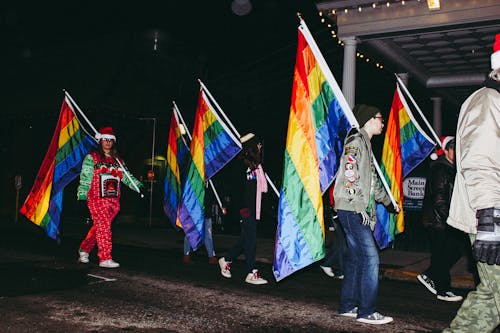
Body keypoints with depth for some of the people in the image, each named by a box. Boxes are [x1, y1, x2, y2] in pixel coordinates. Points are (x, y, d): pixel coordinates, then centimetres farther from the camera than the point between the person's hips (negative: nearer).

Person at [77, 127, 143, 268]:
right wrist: (82, 197, -10)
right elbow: (85, 178, -2)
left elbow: (127, 177, 12)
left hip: (114, 201, 5)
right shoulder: (91, 158, 4)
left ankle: (84, 249, 28)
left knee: (99, 227, 8)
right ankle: (105, 259, -9)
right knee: (103, 227, -11)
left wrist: (139, 187, -4)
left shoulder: (118, 160, 18)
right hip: (96, 199, -4)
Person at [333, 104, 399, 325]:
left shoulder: (365, 143, 24)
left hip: (359, 210, 10)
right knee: (370, 257, -11)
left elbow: (372, 181, 31)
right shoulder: (356, 140, -7)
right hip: (351, 209, -10)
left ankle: (348, 306, 17)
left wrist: (388, 201, 33)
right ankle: (366, 312, -6)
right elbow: (350, 176, -18)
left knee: (356, 258, 10)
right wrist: (360, 207, -21)